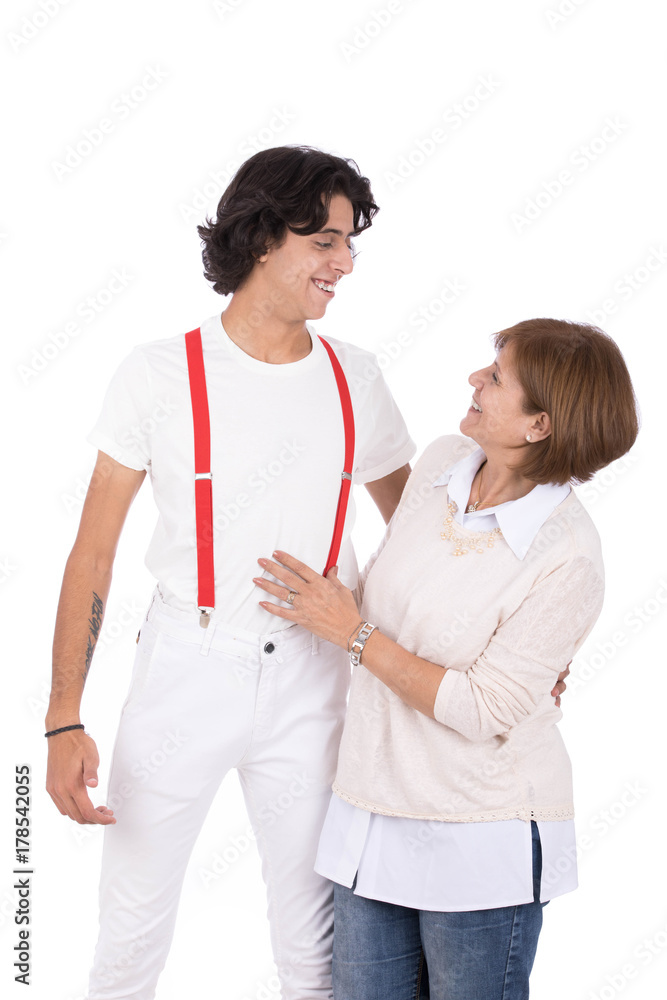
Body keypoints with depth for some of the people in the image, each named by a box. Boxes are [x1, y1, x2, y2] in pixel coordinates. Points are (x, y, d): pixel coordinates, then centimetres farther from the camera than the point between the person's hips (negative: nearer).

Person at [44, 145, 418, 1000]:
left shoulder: (354, 379, 2)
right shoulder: (162, 374, -7)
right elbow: (94, 551, -5)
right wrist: (64, 721, -10)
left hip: (308, 680, 3)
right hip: (185, 672, -2)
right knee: (132, 925, 8)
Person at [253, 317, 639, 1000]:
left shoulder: (568, 559, -22)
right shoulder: (441, 463, -2)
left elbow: (481, 711, -20)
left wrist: (353, 632, -16)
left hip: (483, 841, -6)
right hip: (372, 808, 6)